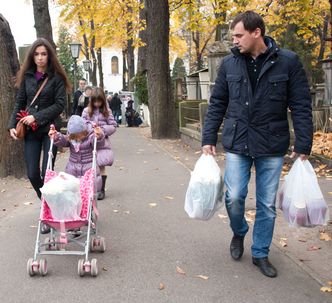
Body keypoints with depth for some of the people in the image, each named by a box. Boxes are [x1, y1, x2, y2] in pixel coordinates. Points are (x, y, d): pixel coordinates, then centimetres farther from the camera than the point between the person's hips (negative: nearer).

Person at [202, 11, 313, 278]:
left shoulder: (288, 62, -6)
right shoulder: (229, 64, 1)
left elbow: (301, 106, -4)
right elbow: (217, 104, 7)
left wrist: (303, 145, -8)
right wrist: (209, 139, 3)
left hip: (272, 146, -1)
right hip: (237, 144, 1)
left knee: (267, 204, 7)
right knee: (234, 197, -3)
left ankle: (260, 253, 26)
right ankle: (239, 233, 29)